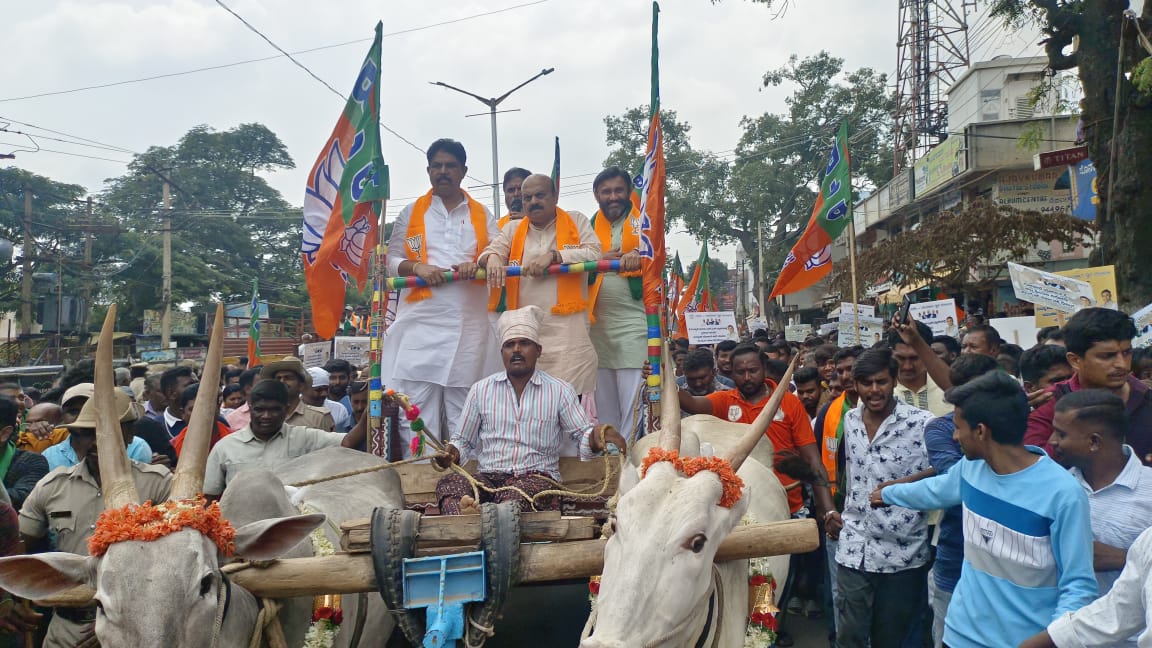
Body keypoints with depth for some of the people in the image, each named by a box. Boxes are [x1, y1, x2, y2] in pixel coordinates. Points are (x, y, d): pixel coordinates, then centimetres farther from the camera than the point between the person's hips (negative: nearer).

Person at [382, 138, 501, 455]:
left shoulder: (482, 215, 16)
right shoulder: (411, 213, 14)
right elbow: (392, 260, 10)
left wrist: (477, 264, -13)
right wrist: (417, 267, -10)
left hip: (469, 323, 1)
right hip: (420, 320, 0)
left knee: (464, 410, 1)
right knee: (416, 406, -7)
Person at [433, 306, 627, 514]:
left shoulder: (560, 391, 12)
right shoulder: (480, 390, 16)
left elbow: (583, 434, 9)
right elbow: (463, 441, 22)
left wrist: (597, 436, -15)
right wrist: (451, 453, -2)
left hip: (535, 477, -2)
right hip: (489, 477, 2)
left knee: (518, 495, -40)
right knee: (450, 482, -32)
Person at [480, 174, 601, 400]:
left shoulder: (576, 221, 11)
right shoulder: (513, 230, 20)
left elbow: (594, 254, -3)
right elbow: (491, 251, 7)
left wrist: (553, 256, -14)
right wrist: (492, 259, -17)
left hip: (567, 329, -3)